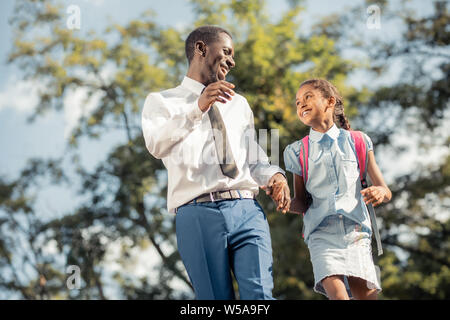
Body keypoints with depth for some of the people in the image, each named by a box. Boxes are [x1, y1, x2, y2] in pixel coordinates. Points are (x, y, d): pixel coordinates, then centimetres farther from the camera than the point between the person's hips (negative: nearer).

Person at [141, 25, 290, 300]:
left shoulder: (239, 104, 28)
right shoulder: (162, 101, 13)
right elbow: (157, 145, -8)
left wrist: (274, 175, 1)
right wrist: (197, 109, -23)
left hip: (247, 211, 3)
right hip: (198, 214, -3)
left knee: (260, 294, -16)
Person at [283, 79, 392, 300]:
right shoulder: (298, 151, 14)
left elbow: (386, 191, 10)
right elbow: (301, 204, 11)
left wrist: (380, 192, -14)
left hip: (355, 229, 0)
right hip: (321, 233, 0)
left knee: (365, 293, -12)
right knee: (336, 292, -22)